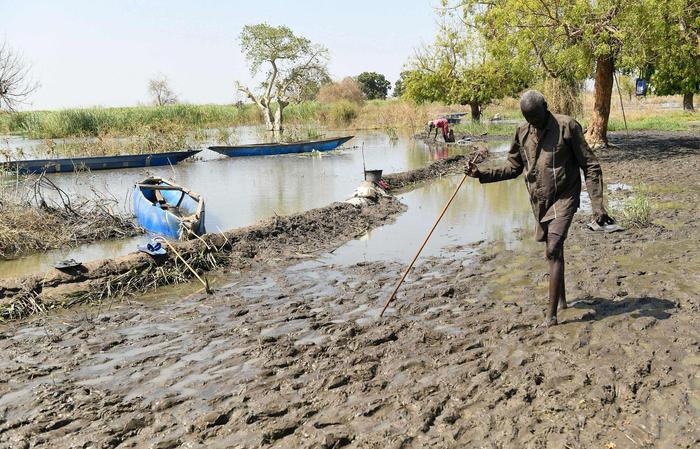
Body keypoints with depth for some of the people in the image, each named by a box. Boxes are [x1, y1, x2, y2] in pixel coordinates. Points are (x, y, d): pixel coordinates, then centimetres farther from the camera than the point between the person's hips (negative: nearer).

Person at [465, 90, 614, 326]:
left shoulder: (567, 126, -12)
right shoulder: (522, 132, 3)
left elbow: (590, 166, -10)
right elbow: (513, 167, 12)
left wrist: (597, 205, -16)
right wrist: (481, 174, -3)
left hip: (563, 199, -5)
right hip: (539, 202, 5)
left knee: (553, 251, -13)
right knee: (554, 251, 16)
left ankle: (551, 313, -7)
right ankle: (562, 298, 35)